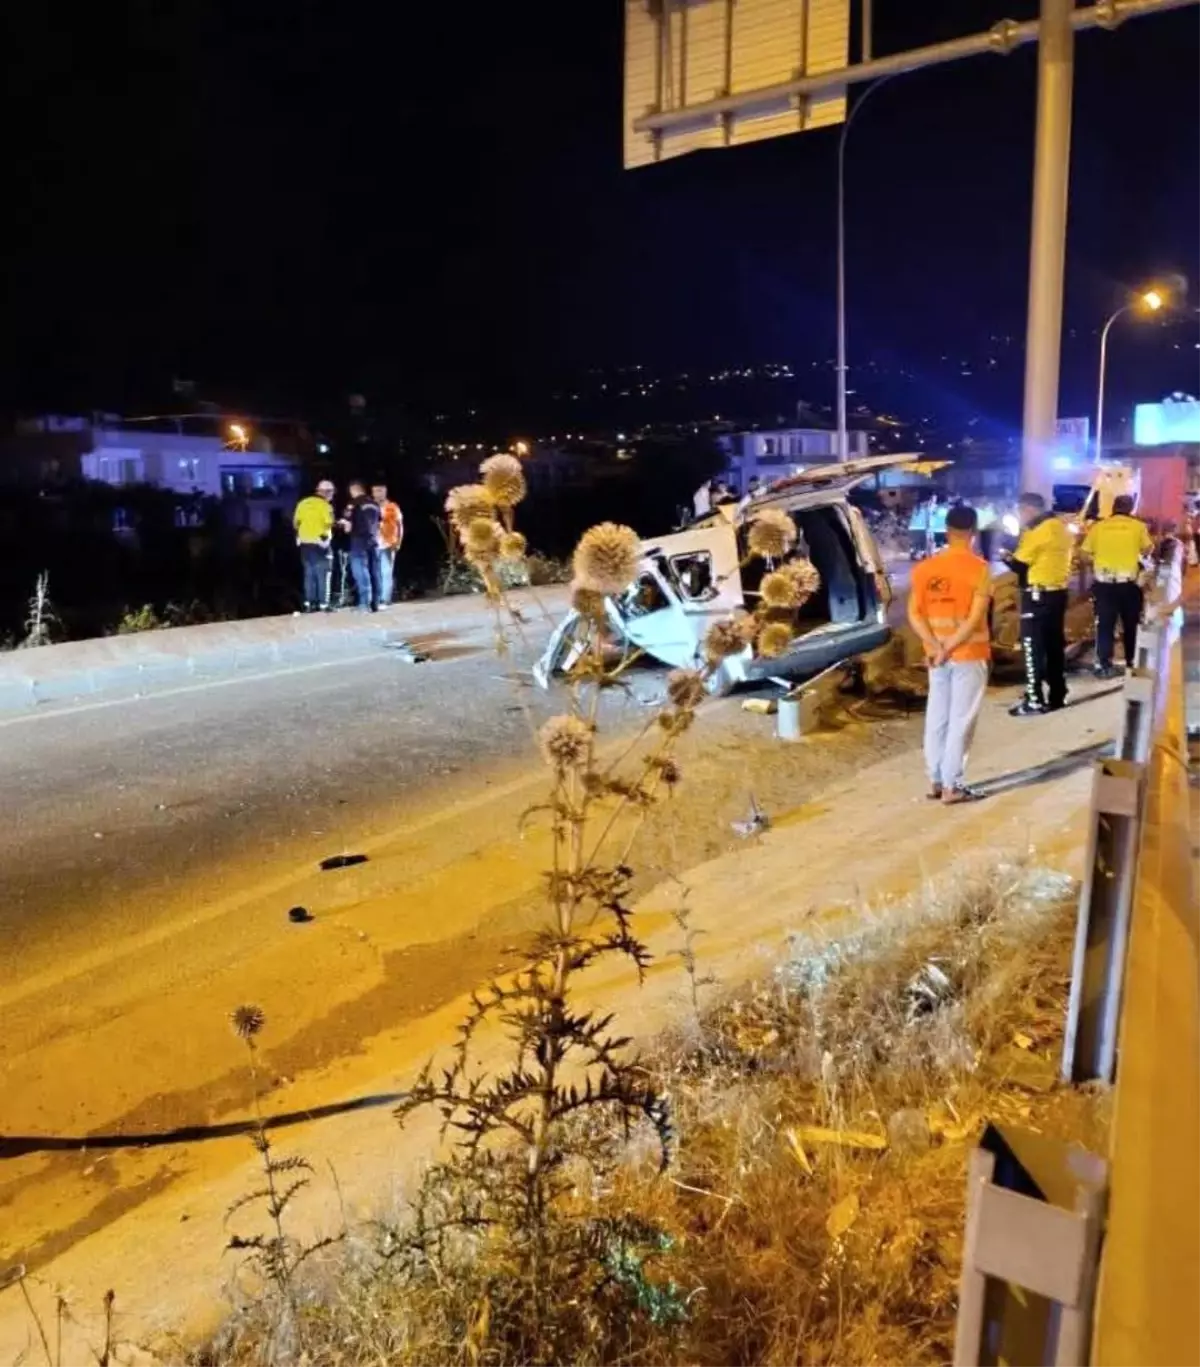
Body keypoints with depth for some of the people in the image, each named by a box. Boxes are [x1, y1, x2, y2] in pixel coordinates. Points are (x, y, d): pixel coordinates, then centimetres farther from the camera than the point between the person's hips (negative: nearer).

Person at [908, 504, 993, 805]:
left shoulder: (925, 567, 2)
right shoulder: (979, 568, -12)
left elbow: (914, 614, -4)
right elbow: (975, 618, -19)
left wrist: (935, 646, -10)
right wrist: (949, 649, -15)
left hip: (937, 655, 5)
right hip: (969, 654, -5)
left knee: (937, 718, 13)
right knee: (961, 721, 1)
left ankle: (935, 781, 20)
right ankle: (952, 786, 5)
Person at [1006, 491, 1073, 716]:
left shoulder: (1037, 531, -16)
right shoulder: (1061, 528, 13)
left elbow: (1019, 564, -13)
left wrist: (1006, 556, 6)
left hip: (1038, 594, -9)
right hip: (1058, 592, 9)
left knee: (1033, 646, -5)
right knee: (1055, 644, 14)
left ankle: (1034, 701, -5)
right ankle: (1057, 696, 20)